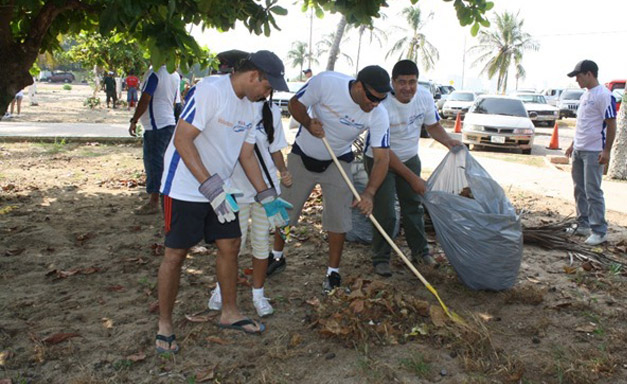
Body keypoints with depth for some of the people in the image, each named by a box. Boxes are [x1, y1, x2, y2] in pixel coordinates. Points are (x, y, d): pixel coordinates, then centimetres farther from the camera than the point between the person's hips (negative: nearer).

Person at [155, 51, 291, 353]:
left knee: (230, 246, 10)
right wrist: (211, 186, -31)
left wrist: (267, 198, 9)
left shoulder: (250, 108, 6)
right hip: (185, 189, -8)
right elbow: (182, 140, -25)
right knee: (176, 253, 1)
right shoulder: (209, 92, -20)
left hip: (219, 189, 8)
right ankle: (164, 324, 18)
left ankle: (229, 312, 28)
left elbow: (247, 156, 12)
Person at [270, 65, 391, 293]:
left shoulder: (378, 115, -24)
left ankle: (333, 272, 15)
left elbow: (381, 158, -25)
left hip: (337, 163, 0)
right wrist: (308, 123, -34)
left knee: (338, 219, -4)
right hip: (302, 155, 0)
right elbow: (295, 104, -13)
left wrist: (369, 193, -39)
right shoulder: (325, 82, -28)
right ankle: (277, 258, 32)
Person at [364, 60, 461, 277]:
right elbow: (383, 151, -27)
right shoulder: (383, 105, -30)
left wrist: (448, 141, -15)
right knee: (385, 212, -7)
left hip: (410, 158, 5)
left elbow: (433, 125, 7)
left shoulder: (425, 97, -12)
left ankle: (420, 251, 29)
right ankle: (380, 258, 10)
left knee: (414, 206, 13)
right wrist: (412, 178, -26)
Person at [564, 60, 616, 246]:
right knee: (580, 190, 13)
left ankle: (599, 231, -1)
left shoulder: (604, 95, -14)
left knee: (593, 192, -7)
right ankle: (583, 224, 23)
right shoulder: (585, 95, 15)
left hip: (593, 152, -9)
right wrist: (573, 144, 23)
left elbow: (611, 125, -16)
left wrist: (606, 151, -19)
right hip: (578, 150, 9)